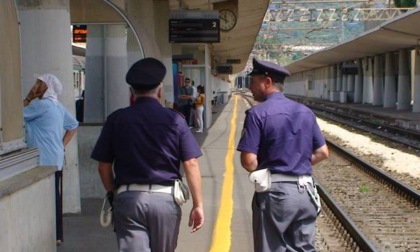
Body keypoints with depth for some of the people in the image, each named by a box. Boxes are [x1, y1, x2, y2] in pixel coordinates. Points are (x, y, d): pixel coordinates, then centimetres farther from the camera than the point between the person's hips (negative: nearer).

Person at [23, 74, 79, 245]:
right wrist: (62, 145, 16)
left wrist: (29, 98, -3)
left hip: (44, 162, -9)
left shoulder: (41, 105, -14)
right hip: (55, 160, 9)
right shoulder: (58, 106, 14)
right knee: (54, 198, 12)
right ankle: (56, 235, 18)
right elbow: (73, 125, 22)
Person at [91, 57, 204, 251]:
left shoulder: (116, 120, 0)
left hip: (128, 199, -1)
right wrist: (198, 204, 0)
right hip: (165, 198, 1)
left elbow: (104, 166, 3)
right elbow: (191, 164, -5)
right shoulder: (175, 120, -1)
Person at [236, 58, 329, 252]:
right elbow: (322, 152, 11)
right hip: (305, 191, 5)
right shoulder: (305, 112, 8)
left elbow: (248, 161, -14)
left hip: (275, 192, -5)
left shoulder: (258, 113, -10)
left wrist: (261, 172, 5)